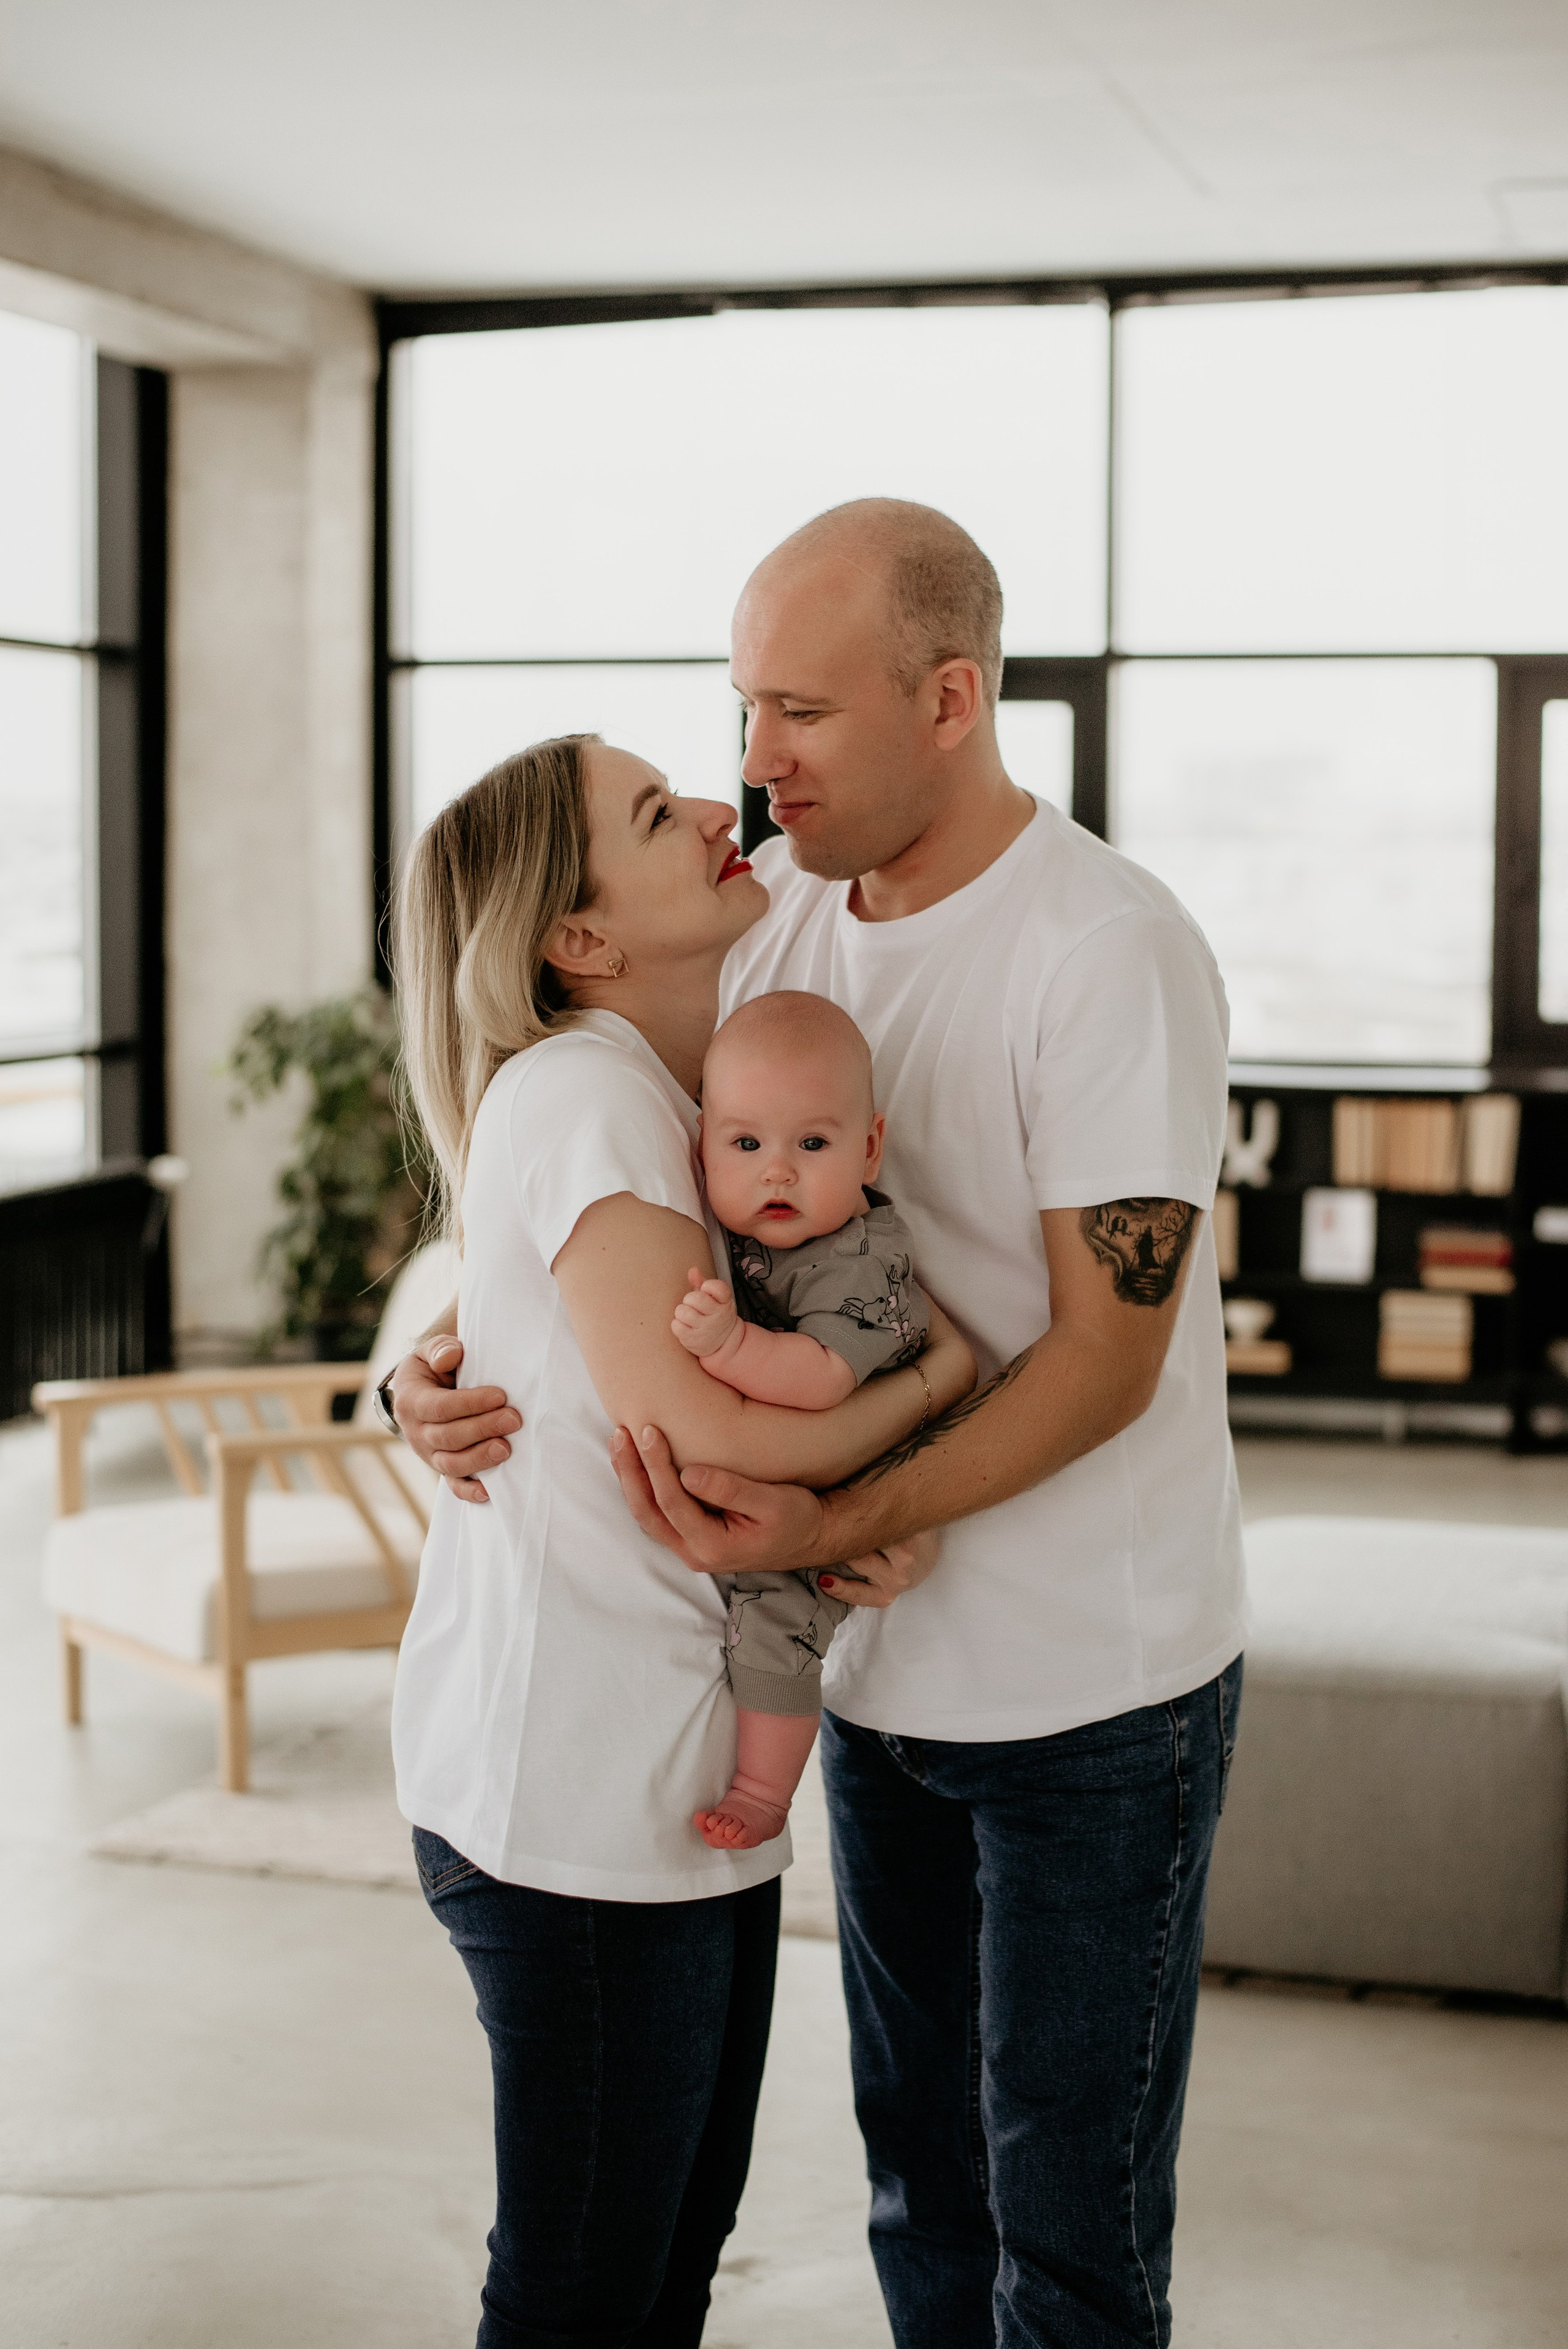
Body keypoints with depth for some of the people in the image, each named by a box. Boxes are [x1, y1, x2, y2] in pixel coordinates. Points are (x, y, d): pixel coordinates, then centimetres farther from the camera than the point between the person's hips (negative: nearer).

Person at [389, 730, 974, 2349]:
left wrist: (866, 1492, -3)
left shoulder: (673, 1098, 14)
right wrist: (931, 1382, -8)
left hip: (685, 1772, 9)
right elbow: (690, 1429, -23)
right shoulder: (577, 1092, -16)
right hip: (578, 1789, -9)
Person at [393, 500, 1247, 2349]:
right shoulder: (770, 919, 0)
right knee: (920, 2175, 20)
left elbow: (1106, 1361, -21)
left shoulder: (1109, 955, -20)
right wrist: (447, 1364, -13)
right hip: (884, 1665, 6)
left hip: (1096, 1691, -6)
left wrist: (836, 1529, -31)